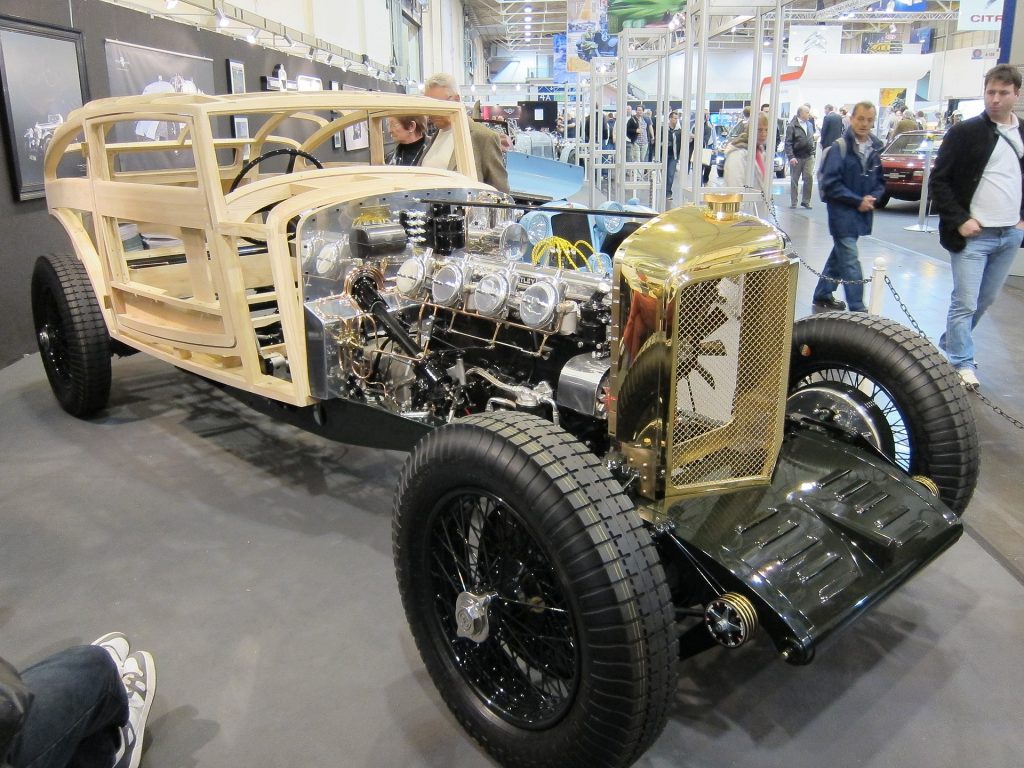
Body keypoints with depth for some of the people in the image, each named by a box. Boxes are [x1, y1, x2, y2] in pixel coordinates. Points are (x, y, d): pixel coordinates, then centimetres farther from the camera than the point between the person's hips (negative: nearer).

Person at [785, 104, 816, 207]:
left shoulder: (810, 124, 11)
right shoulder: (792, 126, -8)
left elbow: (811, 138, 19)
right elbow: (788, 142, -12)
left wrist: (812, 152, 12)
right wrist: (791, 156, -20)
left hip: (809, 156, 4)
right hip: (796, 157, -4)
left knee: (809, 177, -4)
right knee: (794, 180, 6)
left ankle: (806, 201, 7)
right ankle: (793, 202, 14)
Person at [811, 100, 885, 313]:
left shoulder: (875, 148, 7)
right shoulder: (840, 147, -12)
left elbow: (880, 181, 17)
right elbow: (830, 183, -15)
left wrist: (873, 197, -4)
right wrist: (857, 201, -15)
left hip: (862, 213, 7)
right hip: (842, 213, -7)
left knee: (840, 254, 17)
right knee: (850, 262, -8)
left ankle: (822, 296, 30)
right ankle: (857, 308, -5)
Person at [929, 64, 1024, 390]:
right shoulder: (965, 132, -5)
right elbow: (938, 180, -6)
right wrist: (960, 220, -13)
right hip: (973, 233, -6)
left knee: (986, 300, 13)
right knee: (965, 302, -5)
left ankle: (949, 345, 29)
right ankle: (963, 364, 6)